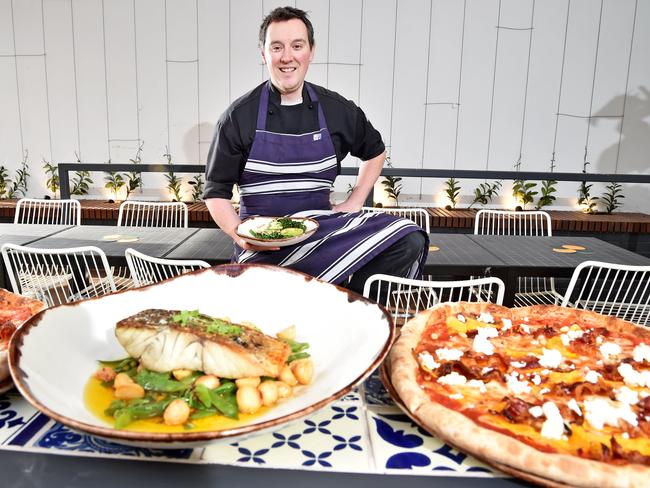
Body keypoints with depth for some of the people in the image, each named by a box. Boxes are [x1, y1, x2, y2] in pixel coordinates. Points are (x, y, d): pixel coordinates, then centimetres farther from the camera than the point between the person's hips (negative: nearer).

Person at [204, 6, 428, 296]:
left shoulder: (336, 110, 6)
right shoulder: (239, 117, -1)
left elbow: (375, 151, 24)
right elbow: (216, 192, 2)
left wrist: (354, 203, 12)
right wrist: (242, 236, -16)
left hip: (322, 224, 4)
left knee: (409, 241, -17)